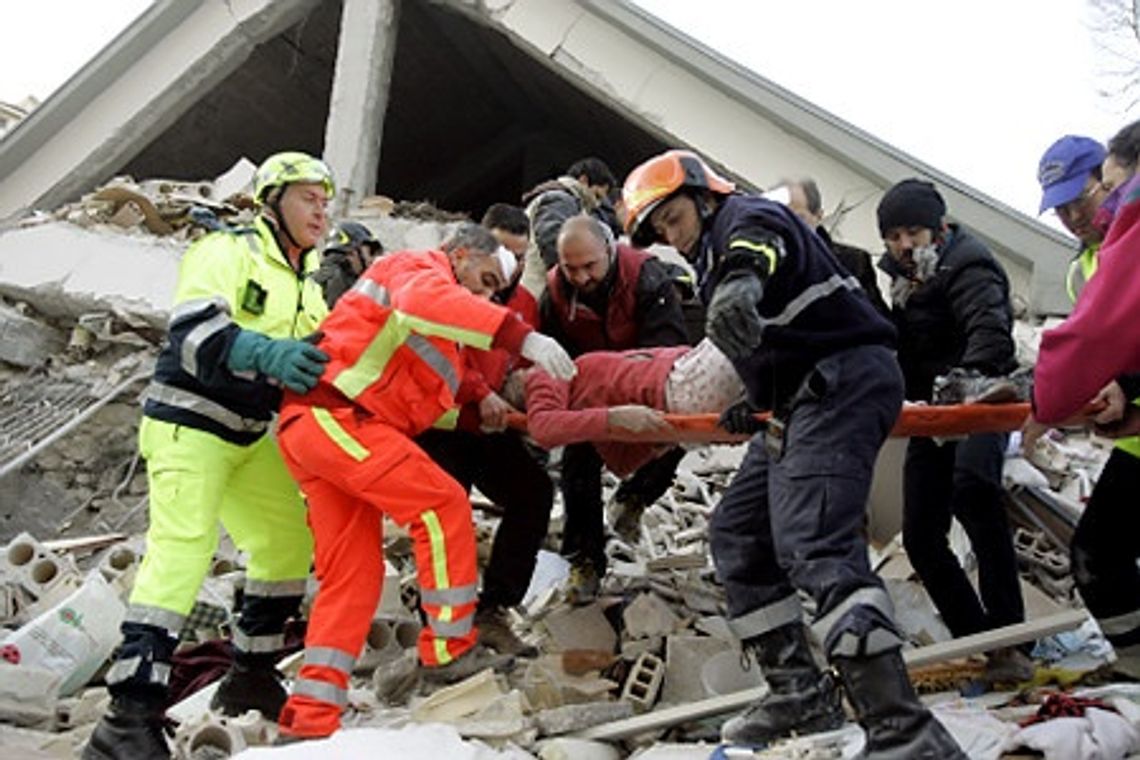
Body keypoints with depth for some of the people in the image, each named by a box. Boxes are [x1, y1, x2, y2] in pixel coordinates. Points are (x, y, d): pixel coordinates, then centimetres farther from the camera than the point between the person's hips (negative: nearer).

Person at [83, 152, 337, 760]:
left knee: (289, 542, 9)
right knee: (180, 549, -21)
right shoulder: (228, 253, -10)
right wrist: (269, 354, -38)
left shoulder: (311, 282, 15)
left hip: (252, 436, 9)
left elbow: (315, 355, 16)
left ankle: (251, 675, 22)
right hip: (189, 425, -9)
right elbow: (195, 332, -24)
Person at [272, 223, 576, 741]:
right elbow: (423, 303, -27)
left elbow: (426, 402, 21)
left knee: (353, 573, 7)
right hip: (337, 416, -10)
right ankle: (449, 650, -2)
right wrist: (519, 336, -35)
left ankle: (308, 717, 7)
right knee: (443, 505, -9)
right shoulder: (420, 267, 0)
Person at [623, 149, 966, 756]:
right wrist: (752, 410, 37)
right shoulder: (716, 257, 24)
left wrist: (737, 289, -54)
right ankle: (799, 694, 15)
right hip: (804, 398, 11)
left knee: (812, 545, -24)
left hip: (843, 379, -11)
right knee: (737, 531, 13)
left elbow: (752, 257, -33)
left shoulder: (747, 219, -6)